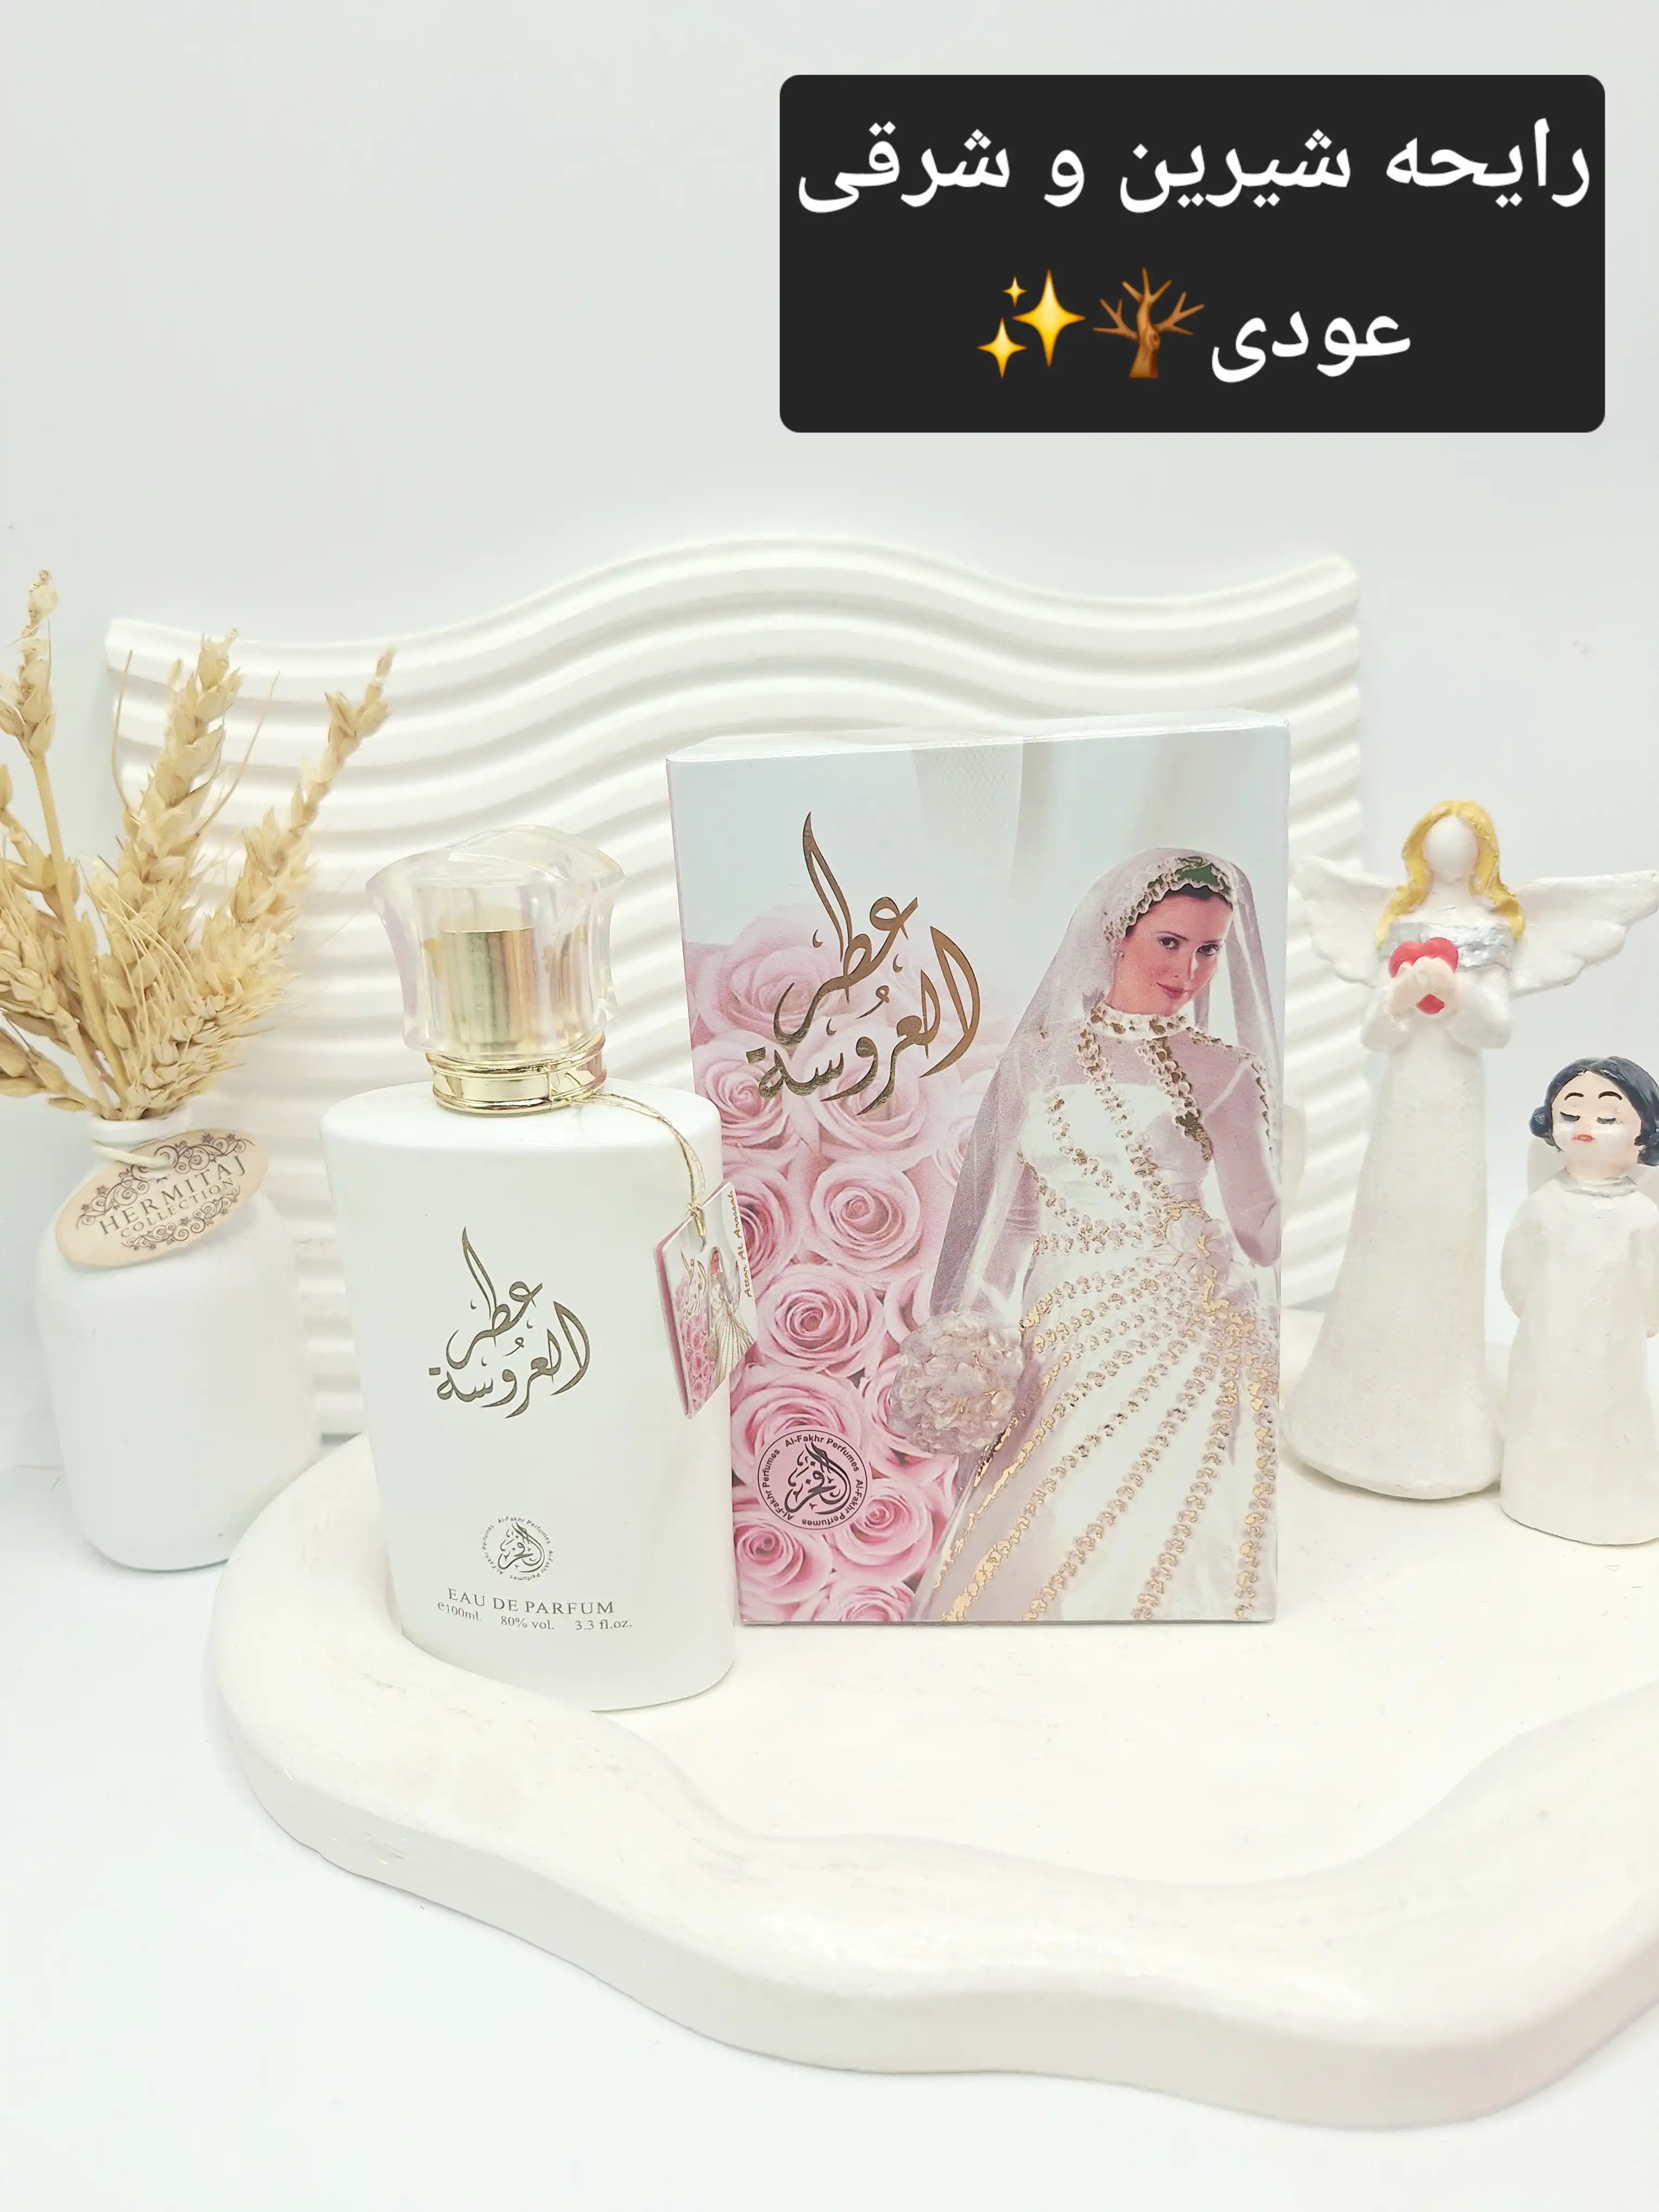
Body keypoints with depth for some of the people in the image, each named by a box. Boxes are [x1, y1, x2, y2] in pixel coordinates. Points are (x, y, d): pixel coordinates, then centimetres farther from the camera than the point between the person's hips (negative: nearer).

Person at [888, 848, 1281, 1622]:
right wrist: (976, 1349, 2)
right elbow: (1007, 1215, 8)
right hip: (1065, 1346, 1)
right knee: (1043, 1557, -1)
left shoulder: (1226, 1072, 5)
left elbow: (1259, 1232, 2)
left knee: (1166, 1552, -2)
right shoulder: (1041, 1056, 7)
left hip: (1190, 1350, 0)